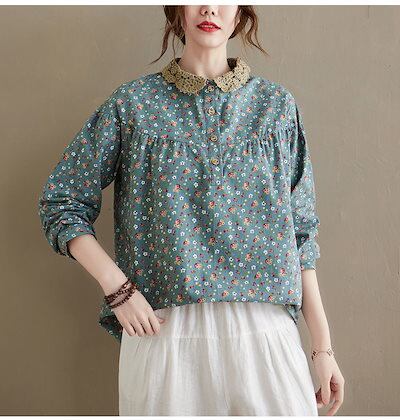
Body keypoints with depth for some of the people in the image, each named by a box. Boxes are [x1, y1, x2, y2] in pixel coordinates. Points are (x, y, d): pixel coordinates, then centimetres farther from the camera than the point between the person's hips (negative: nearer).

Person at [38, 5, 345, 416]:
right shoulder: (132, 104, 4)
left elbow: (299, 232, 7)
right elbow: (60, 204, 7)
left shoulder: (277, 105, 8)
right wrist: (116, 285, -7)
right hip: (162, 330, -1)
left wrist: (323, 347, 4)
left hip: (264, 331, 1)